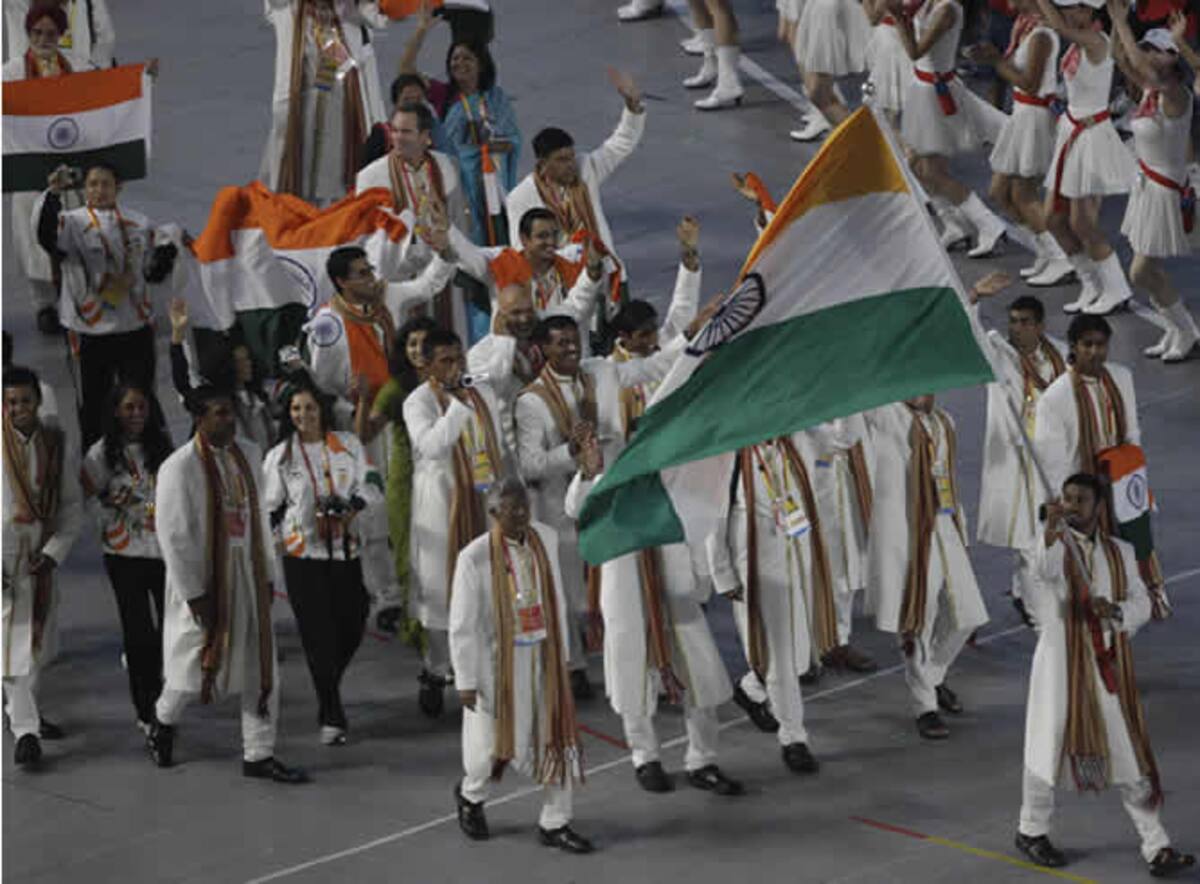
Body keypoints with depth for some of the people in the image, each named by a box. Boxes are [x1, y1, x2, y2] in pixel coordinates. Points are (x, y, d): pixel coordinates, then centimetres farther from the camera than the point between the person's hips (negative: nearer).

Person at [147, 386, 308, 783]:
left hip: (248, 576, 6)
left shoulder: (249, 455, 4)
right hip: (204, 579, -6)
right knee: (195, 661, 7)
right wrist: (194, 595, -16)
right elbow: (173, 536, -15)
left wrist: (267, 574, 12)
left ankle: (259, 755, 15)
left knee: (261, 668, 6)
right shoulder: (179, 468, -15)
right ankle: (163, 722, 37)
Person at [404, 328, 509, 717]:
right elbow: (431, 444, -27)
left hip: (485, 501, 5)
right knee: (443, 586, 1)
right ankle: (436, 673, 13)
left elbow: (500, 447, 17)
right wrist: (457, 403, -26)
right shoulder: (418, 402, -9)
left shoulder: (483, 394, 9)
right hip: (442, 505, -5)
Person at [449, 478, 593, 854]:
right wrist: (466, 680, -11)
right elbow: (462, 625, -12)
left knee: (559, 738, 4)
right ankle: (471, 795, 42)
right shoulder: (475, 558, -18)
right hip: (498, 660, -4)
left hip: (542, 657, 4)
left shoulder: (545, 538, -2)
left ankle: (554, 823, 18)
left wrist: (560, 651, 15)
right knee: (495, 742, 9)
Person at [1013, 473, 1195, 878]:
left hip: (1110, 666, 3)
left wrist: (1115, 610, -16)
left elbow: (1142, 604, 6)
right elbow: (1045, 568, -31)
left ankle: (1156, 848, 5)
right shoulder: (1053, 545, -6)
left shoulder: (1119, 552, 7)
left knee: (1129, 752, 3)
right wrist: (1052, 529, -51)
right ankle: (1031, 831, 30)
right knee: (1050, 748, 9)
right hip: (1061, 663, -3)